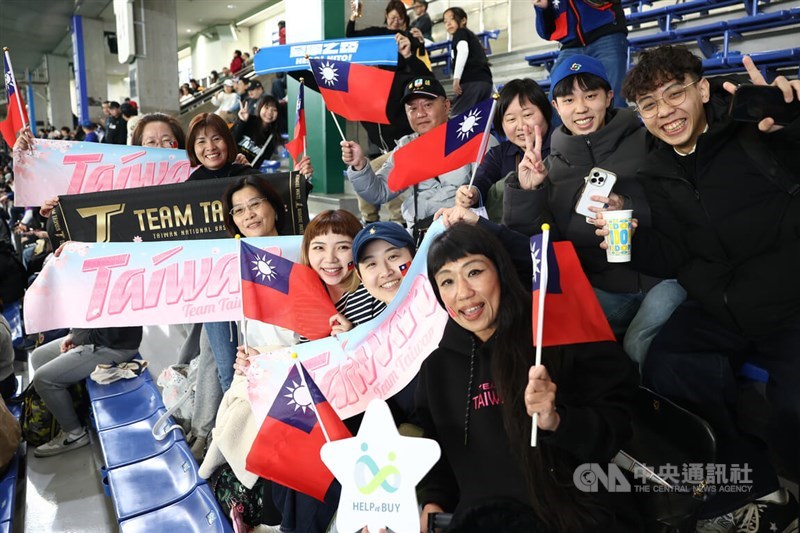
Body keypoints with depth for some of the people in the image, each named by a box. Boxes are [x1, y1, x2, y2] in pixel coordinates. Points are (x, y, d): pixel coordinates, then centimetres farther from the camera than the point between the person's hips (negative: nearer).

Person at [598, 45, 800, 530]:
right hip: (722, 310, 5)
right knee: (665, 371, -17)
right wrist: (631, 237, -15)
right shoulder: (656, 179, 10)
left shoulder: (756, 124, -4)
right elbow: (671, 261, 4)